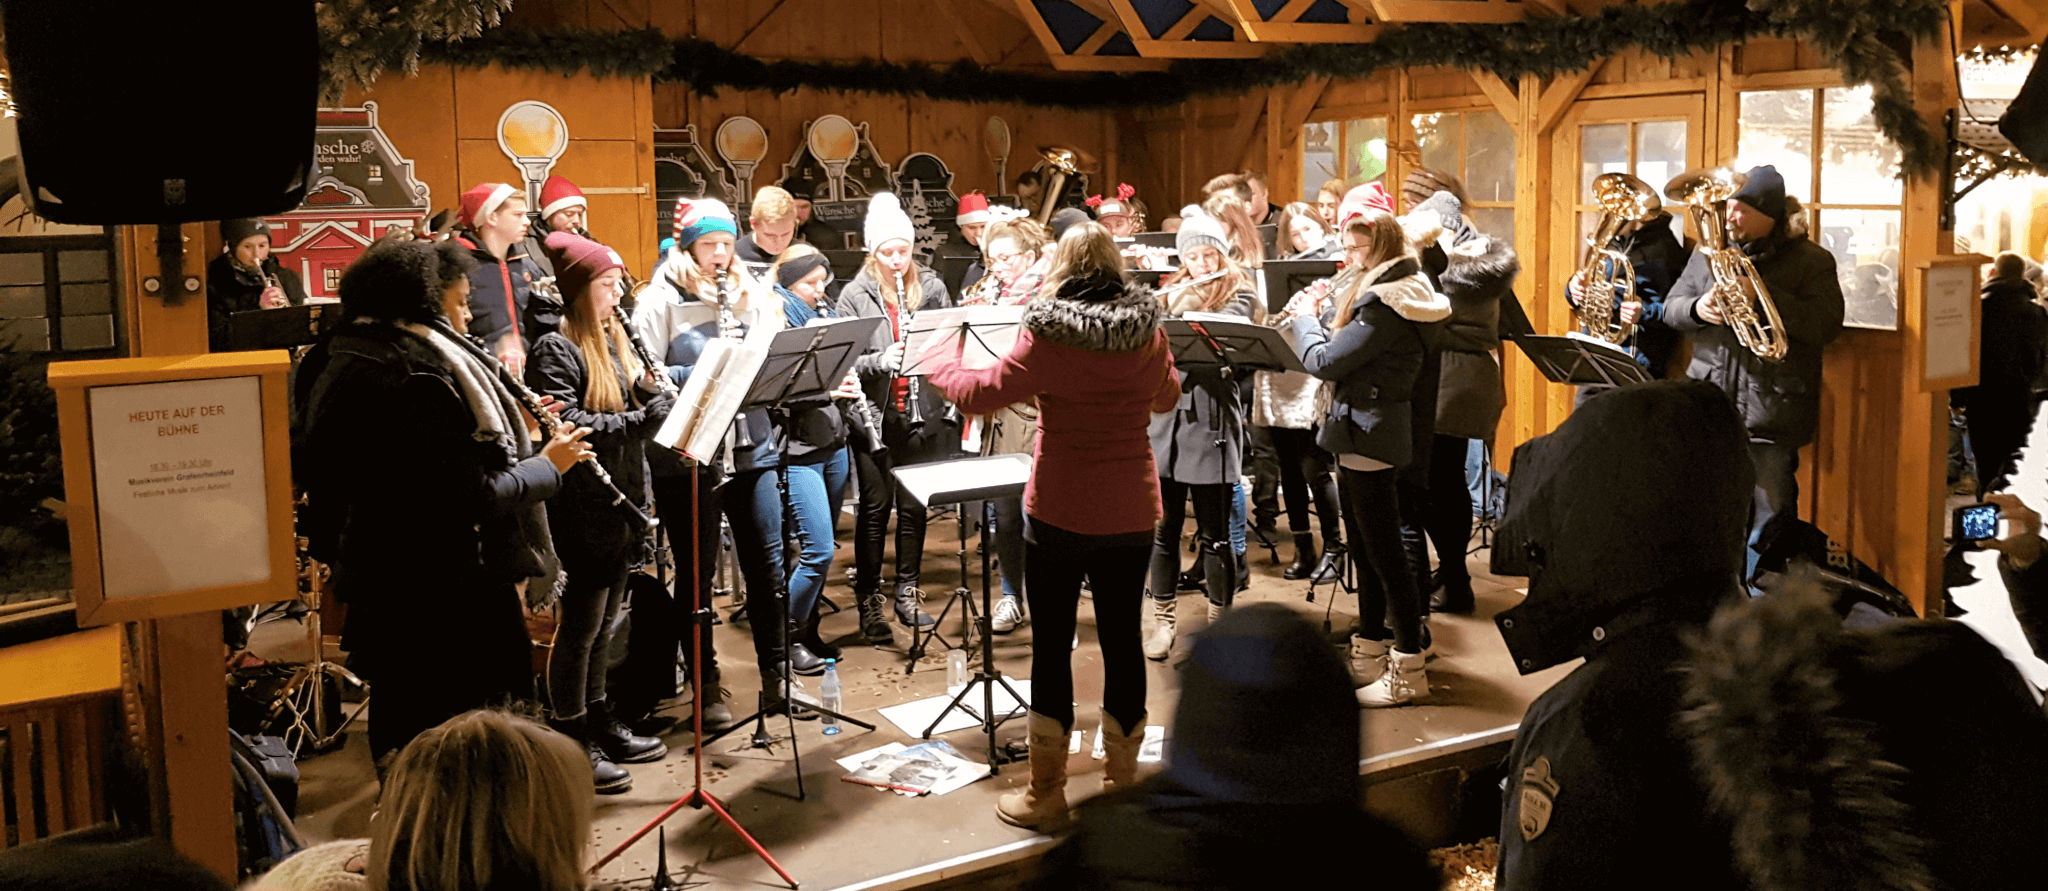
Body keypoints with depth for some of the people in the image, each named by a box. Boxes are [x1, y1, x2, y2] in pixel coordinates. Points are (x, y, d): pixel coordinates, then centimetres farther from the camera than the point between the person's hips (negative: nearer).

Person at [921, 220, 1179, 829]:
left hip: (1060, 511, -4)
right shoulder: (1148, 333, -1)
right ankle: (1124, 777, 24)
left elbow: (975, 394, -9)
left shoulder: (1047, 339, -14)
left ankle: (1045, 794, 12)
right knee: (1122, 640, 12)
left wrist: (939, 354, 10)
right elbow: (1167, 396, 17)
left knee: (1051, 645, 5)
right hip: (1131, 511, 4)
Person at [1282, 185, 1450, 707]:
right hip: (1360, 433, 11)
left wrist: (1305, 317, -6)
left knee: (1384, 554, -4)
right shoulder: (1377, 289, 11)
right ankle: (1369, 654, 29)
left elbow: (1326, 361, -22)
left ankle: (1408, 672, 4)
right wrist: (1313, 316, 0)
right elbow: (1341, 345, 14)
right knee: (1365, 550, 17)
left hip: (1371, 437, -11)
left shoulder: (1385, 301, -21)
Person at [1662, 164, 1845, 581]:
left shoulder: (1811, 261, -1)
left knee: (1767, 514, 0)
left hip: (1770, 411, -4)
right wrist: (1697, 309, -10)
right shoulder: (1709, 253, 12)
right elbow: (1670, 308, 14)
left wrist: (1762, 294, -20)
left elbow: (1827, 327, -12)